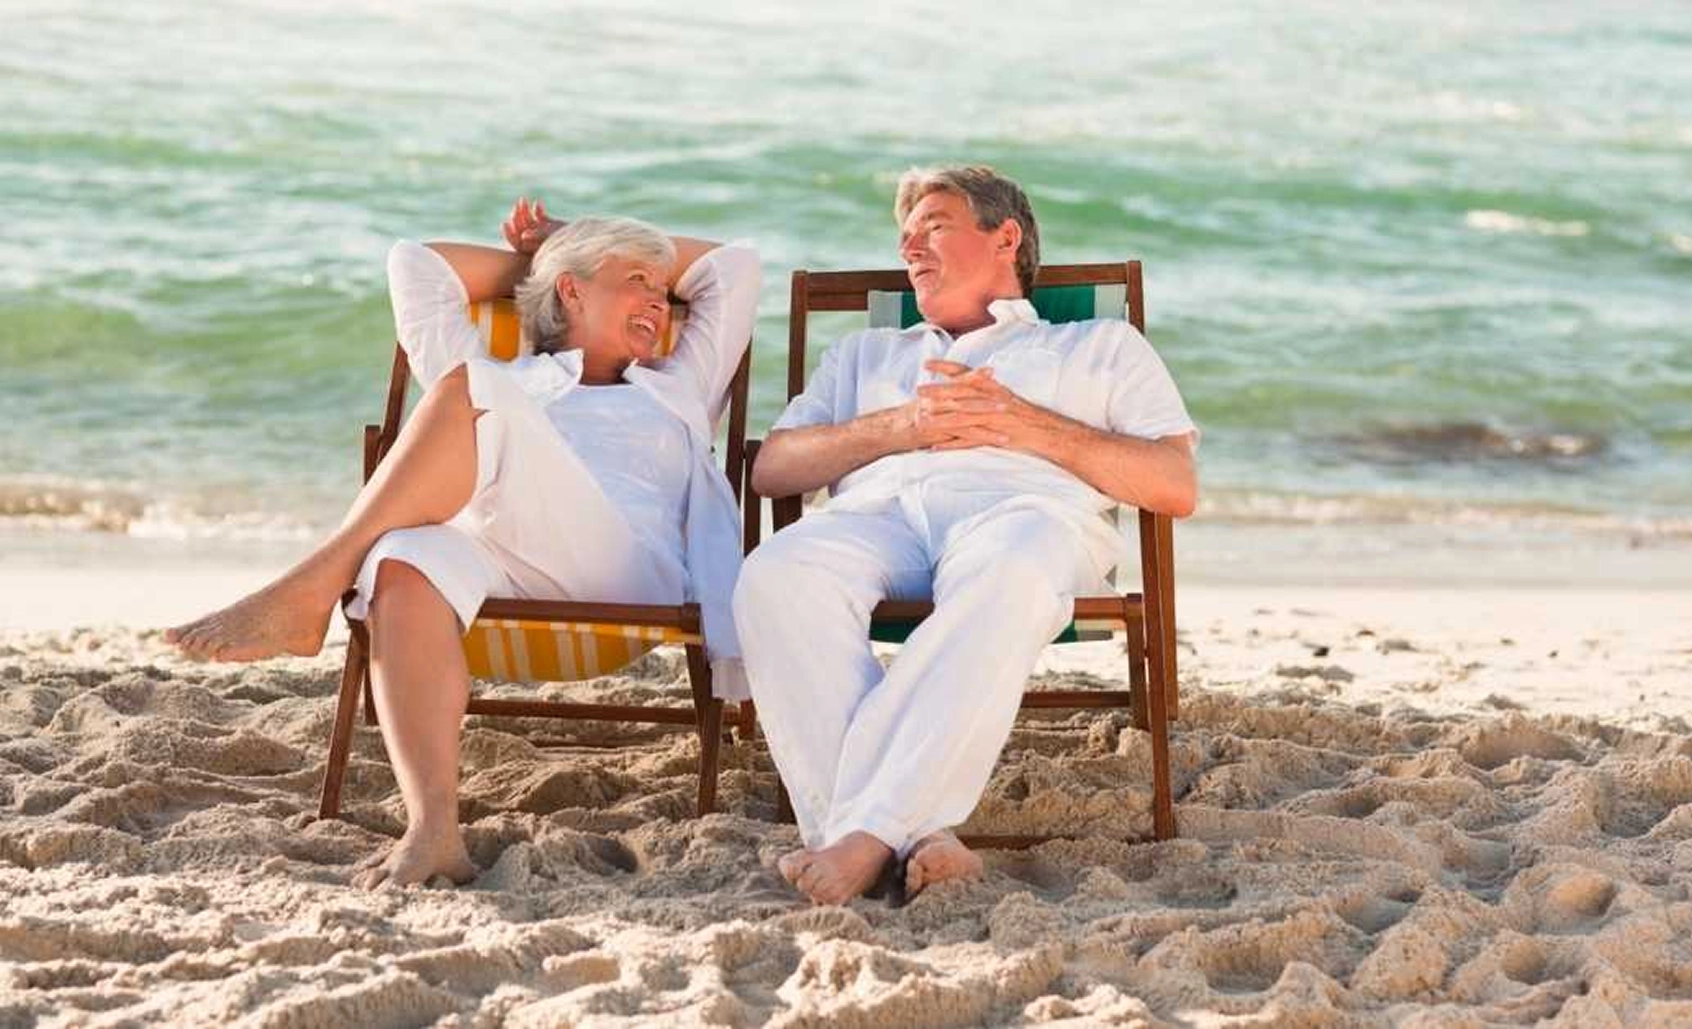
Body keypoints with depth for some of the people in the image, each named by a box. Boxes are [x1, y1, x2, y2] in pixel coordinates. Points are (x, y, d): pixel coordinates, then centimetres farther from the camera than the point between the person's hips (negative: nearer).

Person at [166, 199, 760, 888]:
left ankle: (307, 596, -29)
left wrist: (564, 239, 46)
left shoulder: (676, 392, 41)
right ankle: (432, 831, -53)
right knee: (404, 565, -39)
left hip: (634, 576, -1)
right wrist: (533, 262, 50)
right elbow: (416, 264, 42)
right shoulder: (506, 383, 39)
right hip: (496, 565, 1)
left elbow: (732, 267, 43)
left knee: (470, 390, -24)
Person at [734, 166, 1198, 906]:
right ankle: (917, 836, -46)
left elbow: (1177, 488, 15)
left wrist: (1030, 425, 4)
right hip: (875, 510, 2)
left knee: (1007, 575, -43)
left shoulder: (1101, 347, 32)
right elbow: (771, 470, 23)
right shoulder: (864, 355, 40)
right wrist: (896, 427, 6)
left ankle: (868, 827, -47)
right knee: (779, 574, -37)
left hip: (1021, 504, -2)